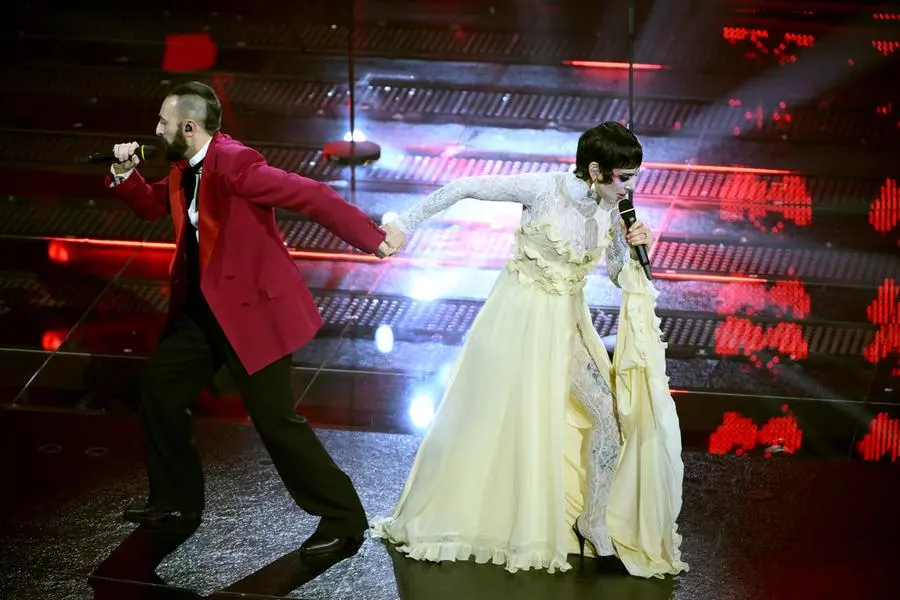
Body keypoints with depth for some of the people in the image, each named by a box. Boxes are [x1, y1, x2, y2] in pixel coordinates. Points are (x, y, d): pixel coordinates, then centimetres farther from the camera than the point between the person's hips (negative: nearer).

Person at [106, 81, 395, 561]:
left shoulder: (233, 163, -24)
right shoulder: (185, 168, 5)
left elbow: (309, 195, -28)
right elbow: (153, 205, 22)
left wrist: (371, 238, -30)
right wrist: (125, 174, 2)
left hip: (249, 306, -9)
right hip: (201, 306, 10)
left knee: (275, 419, -6)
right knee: (159, 388, 15)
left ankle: (342, 519, 7)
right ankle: (176, 500, 33)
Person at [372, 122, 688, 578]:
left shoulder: (609, 209, -5)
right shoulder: (542, 189, -22)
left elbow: (620, 276, 5)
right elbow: (465, 187, -17)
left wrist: (634, 249, -16)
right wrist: (406, 224, -15)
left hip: (566, 323, 5)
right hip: (518, 316, -5)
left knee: (613, 417, -5)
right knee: (488, 418, 8)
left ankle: (593, 522, 13)